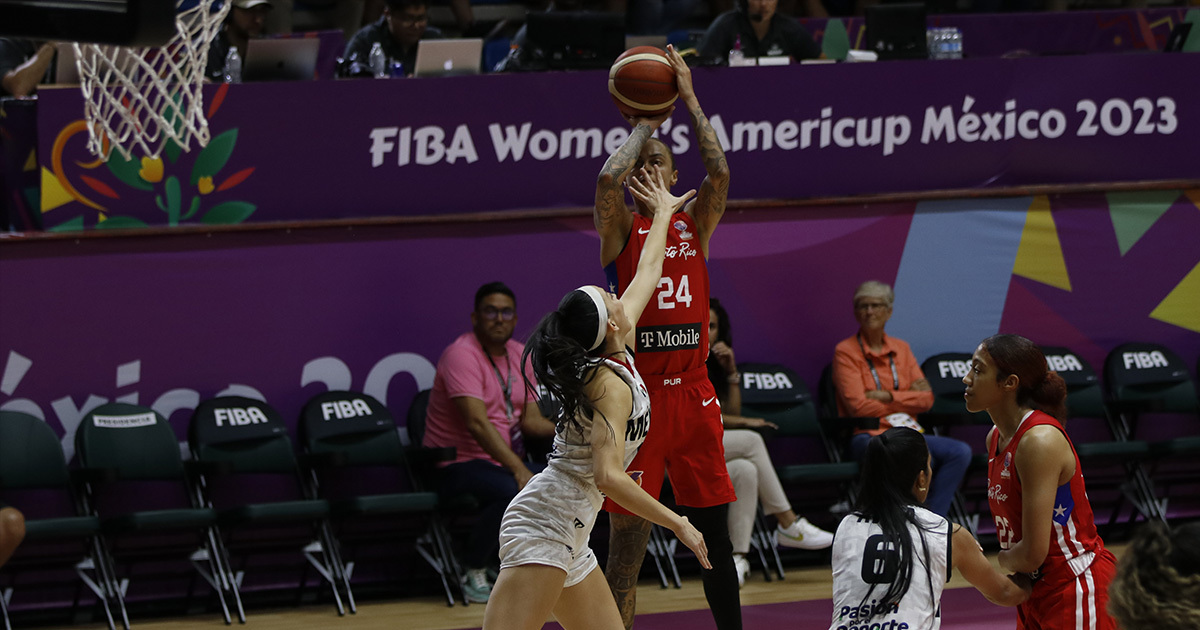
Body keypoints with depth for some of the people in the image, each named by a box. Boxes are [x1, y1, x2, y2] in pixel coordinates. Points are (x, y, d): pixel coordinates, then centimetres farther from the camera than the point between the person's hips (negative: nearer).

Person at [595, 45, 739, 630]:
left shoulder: (695, 222, 12)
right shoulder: (620, 226, 3)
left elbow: (720, 172, -6)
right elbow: (609, 177, -18)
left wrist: (689, 99, -4)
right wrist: (643, 124, -3)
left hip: (693, 394, 4)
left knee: (714, 535, 10)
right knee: (627, 539, -3)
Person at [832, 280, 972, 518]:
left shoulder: (901, 349, 15)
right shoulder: (845, 352, -1)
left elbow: (926, 399, 6)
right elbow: (858, 406, -11)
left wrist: (888, 397, -8)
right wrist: (906, 401, -2)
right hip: (867, 436, -6)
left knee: (960, 452, -20)